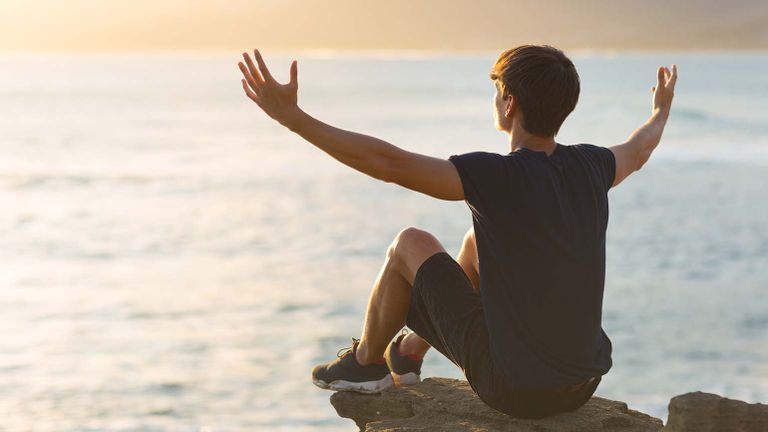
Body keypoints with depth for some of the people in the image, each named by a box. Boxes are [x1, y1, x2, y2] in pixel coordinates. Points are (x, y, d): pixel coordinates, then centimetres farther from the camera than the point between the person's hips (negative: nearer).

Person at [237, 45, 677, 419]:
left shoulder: (496, 177, -22)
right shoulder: (591, 166, -3)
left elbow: (386, 161, -27)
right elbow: (638, 151, 21)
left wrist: (291, 116, -22)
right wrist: (662, 112, 43)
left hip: (513, 390, -6)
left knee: (411, 244, 10)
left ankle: (365, 361, 32)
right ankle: (413, 349, 42)